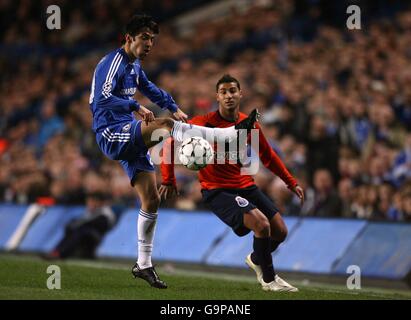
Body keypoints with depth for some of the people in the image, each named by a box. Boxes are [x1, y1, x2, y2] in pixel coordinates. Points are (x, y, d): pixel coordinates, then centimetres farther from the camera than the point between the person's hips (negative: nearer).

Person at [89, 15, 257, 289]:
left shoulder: (134, 66, 17)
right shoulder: (113, 62, -11)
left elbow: (151, 90, 36)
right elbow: (103, 98, -26)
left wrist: (174, 108, 23)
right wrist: (136, 108, -32)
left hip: (129, 138, 9)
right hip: (112, 134, -9)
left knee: (151, 199, 6)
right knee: (165, 125, -31)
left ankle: (144, 264, 15)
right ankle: (235, 133, -34)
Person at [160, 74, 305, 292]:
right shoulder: (205, 123, -13)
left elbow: (268, 157, 17)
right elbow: (170, 144, -9)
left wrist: (291, 183, 17)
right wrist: (169, 180, -12)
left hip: (246, 186, 6)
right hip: (217, 190, -6)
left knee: (280, 231, 3)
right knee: (262, 225, -24)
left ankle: (256, 260, 36)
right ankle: (268, 280, -3)